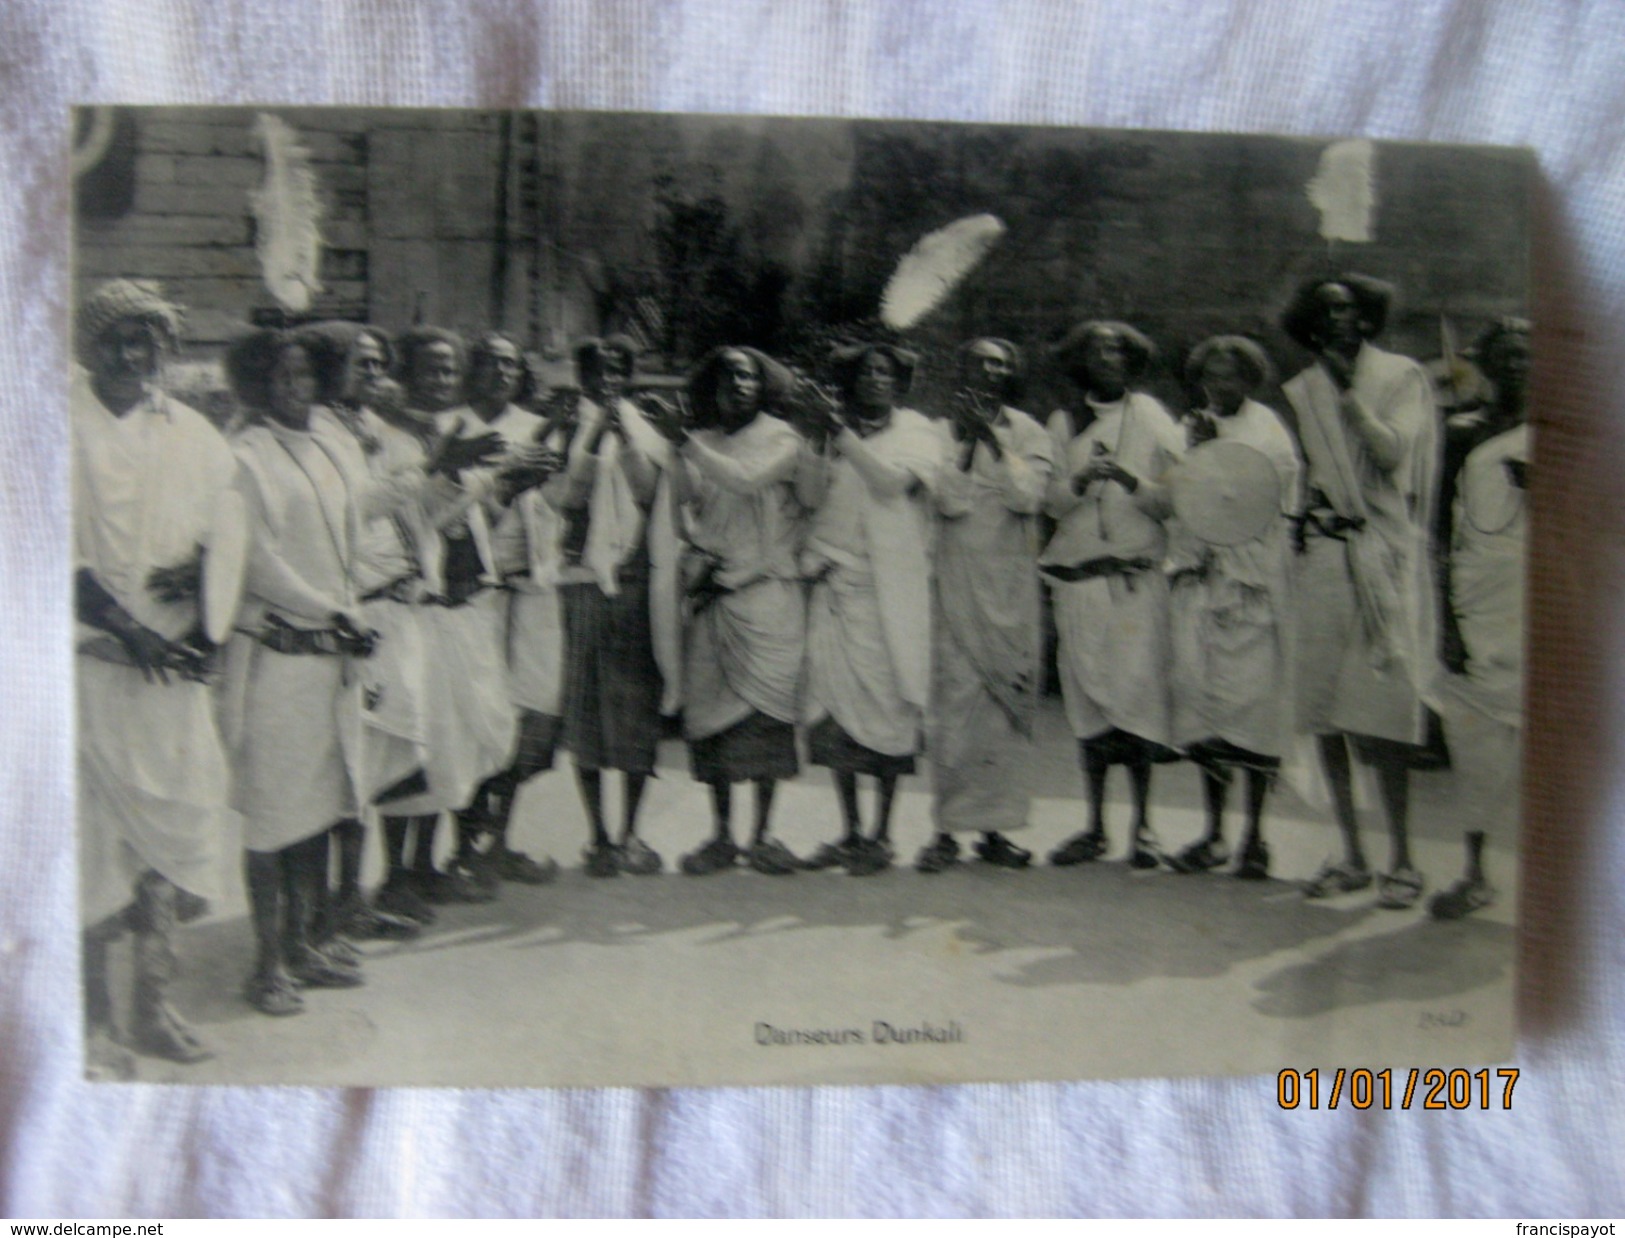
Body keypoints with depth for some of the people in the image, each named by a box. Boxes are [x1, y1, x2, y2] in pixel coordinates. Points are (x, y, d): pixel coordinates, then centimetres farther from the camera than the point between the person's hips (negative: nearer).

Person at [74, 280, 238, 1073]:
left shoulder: (193, 435, 12)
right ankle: (96, 1020, 12)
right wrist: (128, 630, -12)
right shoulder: (63, 425, 0)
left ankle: (154, 1004, 19)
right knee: (92, 835, 0)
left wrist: (201, 572, -7)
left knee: (174, 827, 6)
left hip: (174, 663, 4)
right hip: (90, 659, -3)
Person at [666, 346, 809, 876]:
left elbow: (747, 479, -12)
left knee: (765, 706, -8)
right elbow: (683, 503, 9)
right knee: (711, 709, -1)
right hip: (712, 593, 3)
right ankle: (721, 834, 9)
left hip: (767, 591, -2)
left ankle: (763, 834, 2)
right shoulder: (700, 443, 14)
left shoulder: (780, 437, 6)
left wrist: (689, 444, -10)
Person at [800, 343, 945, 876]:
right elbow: (811, 496, 4)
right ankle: (850, 831, 11)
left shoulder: (917, 431, 8)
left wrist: (844, 436, -12)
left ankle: (881, 835, 5)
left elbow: (895, 482, -11)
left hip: (892, 588, -3)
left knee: (888, 704, -5)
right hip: (835, 581, 3)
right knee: (835, 701, 0)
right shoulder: (835, 431, 16)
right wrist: (819, 440, -7)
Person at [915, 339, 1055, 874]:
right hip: (957, 584, -1)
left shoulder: (1028, 433, 8)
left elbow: (1027, 496, -9)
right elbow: (949, 500, -8)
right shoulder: (944, 431, 6)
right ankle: (947, 829, 0)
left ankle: (995, 828, 11)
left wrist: (993, 437, -10)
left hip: (1011, 586, 1)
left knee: (1009, 705, 2)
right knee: (955, 701, -6)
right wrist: (966, 440, -10)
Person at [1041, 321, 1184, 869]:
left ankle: (1142, 828, 1)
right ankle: (1095, 827, 13)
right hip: (1076, 576, 2)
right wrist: (1080, 482, -12)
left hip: (1137, 577, -2)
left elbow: (1175, 502, 2)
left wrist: (1130, 480, -14)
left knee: (1137, 693, -9)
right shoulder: (1063, 423, 14)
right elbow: (1050, 502, 7)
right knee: (1087, 700, 3)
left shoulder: (1152, 418, 9)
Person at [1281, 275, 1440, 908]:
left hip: (1382, 557, -3)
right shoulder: (1300, 392, 15)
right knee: (1321, 710, 1)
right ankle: (1351, 855, 11)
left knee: (1381, 708, -10)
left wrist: (1348, 390, -7)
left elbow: (1392, 454, -7)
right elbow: (1289, 478, 14)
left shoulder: (1402, 377, 7)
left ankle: (1401, 858, 0)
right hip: (1320, 555, 3)